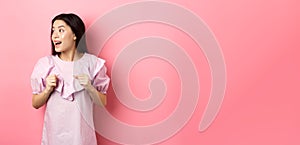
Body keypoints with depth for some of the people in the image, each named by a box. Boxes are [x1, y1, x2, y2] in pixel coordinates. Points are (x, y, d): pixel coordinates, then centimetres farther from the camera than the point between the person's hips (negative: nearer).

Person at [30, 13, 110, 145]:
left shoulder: (92, 63, -6)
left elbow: (102, 103, -2)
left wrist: (89, 88, -18)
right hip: (53, 133, 1)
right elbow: (35, 104, 3)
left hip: (81, 134, 0)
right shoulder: (45, 64, -4)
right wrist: (47, 90, -15)